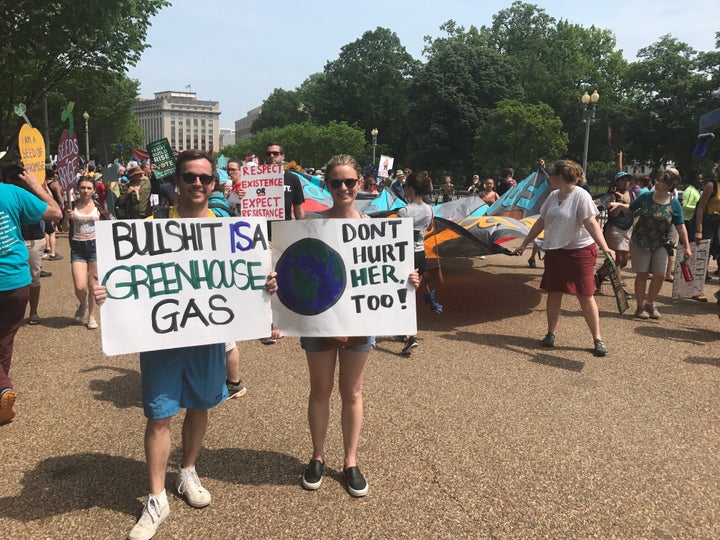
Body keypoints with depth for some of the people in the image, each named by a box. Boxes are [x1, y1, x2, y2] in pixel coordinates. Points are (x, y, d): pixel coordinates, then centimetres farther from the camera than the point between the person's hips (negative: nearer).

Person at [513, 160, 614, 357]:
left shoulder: (581, 196, -14)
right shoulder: (553, 196, 7)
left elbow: (591, 223, -22)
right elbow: (541, 222, 14)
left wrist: (605, 247, -33)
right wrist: (524, 244, 16)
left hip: (580, 252, -6)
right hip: (555, 252, 6)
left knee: (585, 296, -3)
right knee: (553, 293, 9)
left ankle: (597, 340, 7)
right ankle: (551, 334, 21)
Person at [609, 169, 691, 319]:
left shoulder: (674, 204, -6)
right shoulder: (646, 196, -4)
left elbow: (680, 227, -4)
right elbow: (631, 208, 12)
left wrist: (686, 246, -6)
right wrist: (619, 205, -6)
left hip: (660, 245, 1)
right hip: (640, 242, -1)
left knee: (659, 275, -3)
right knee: (642, 274, 2)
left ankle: (650, 303, 19)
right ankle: (640, 307, 13)